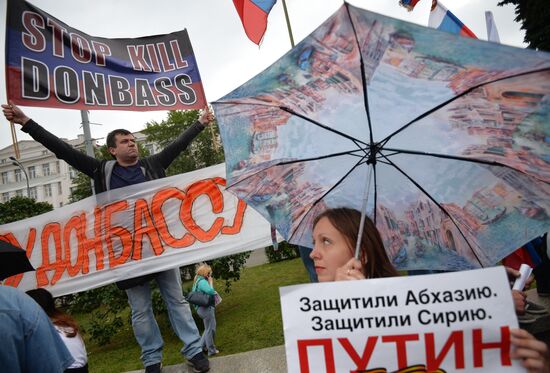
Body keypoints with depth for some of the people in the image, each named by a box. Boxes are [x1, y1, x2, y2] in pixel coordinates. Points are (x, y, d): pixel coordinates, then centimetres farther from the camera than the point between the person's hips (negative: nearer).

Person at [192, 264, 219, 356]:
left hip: (202, 308, 10)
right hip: (206, 308, -10)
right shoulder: (202, 282, -17)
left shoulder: (198, 281, 14)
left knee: (208, 328, 22)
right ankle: (211, 350, 7)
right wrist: (211, 282, -15)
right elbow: (211, 291, -27)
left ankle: (202, 346, 29)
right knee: (210, 329, -1)